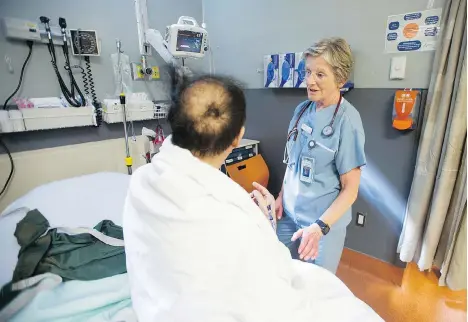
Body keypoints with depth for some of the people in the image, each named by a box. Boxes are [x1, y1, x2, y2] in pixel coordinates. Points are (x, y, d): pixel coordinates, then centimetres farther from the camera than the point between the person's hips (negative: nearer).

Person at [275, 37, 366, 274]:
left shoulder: (347, 120, -18)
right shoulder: (302, 109, -1)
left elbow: (350, 188, -16)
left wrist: (320, 226, -25)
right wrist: (281, 196, 4)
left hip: (324, 220, -5)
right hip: (289, 213, 5)